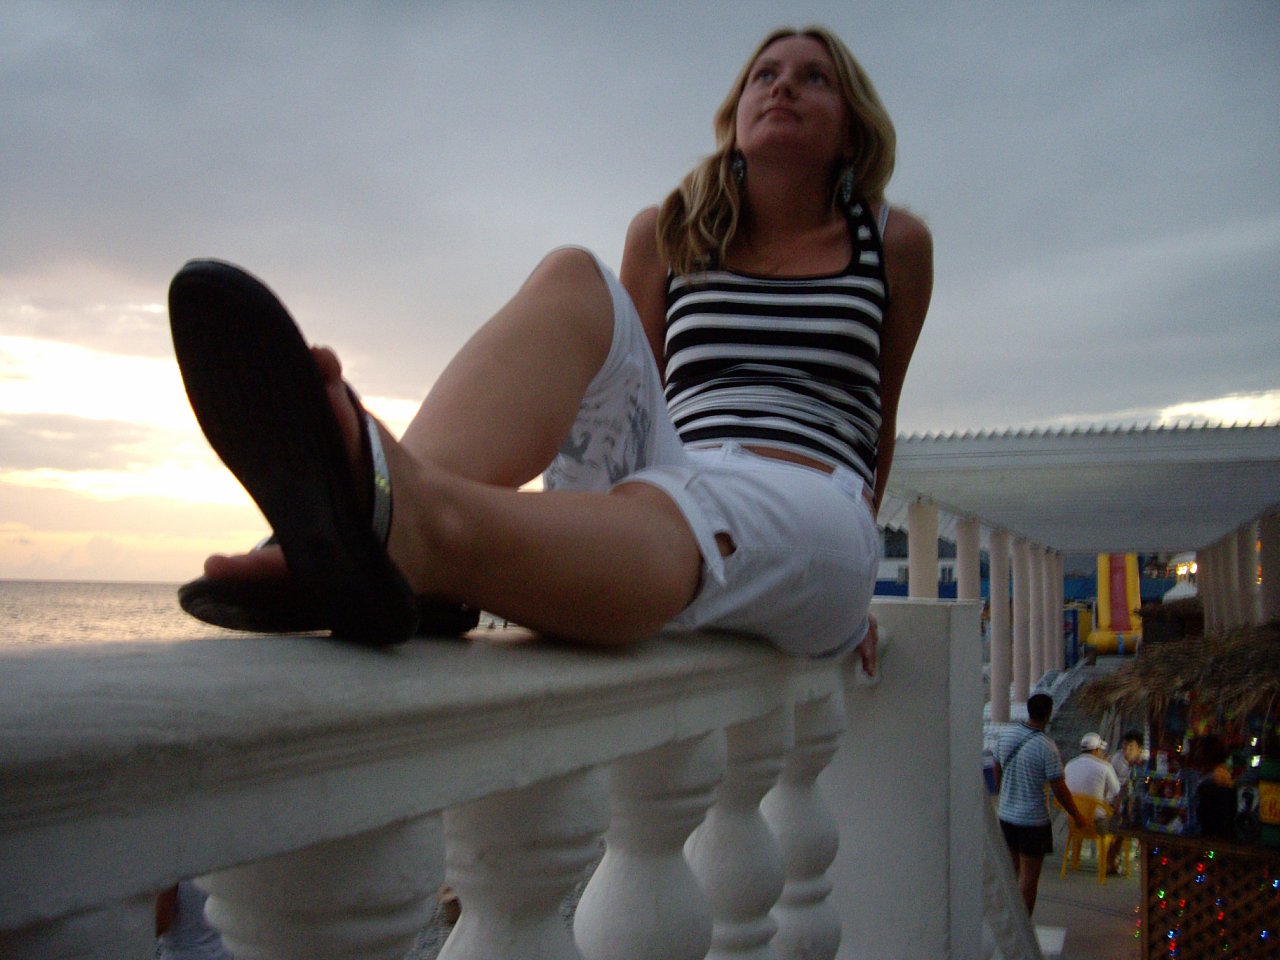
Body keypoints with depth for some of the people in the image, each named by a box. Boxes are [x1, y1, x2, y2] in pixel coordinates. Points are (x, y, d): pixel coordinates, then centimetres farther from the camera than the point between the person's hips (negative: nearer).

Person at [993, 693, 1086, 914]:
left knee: (1011, 871, 19)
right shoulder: (1046, 747, -21)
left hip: (1006, 815, 6)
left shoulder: (1006, 734, -3)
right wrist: (1077, 816, 1)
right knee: (1029, 876, 5)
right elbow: (1059, 790, -15)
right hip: (1033, 820, -6)